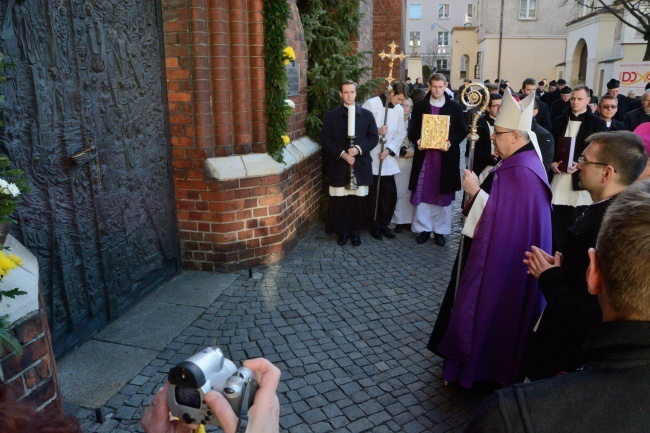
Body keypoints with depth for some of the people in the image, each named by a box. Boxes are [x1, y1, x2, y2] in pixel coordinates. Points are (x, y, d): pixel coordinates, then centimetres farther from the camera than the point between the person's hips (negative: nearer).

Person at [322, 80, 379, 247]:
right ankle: (342, 231, 16)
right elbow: (325, 139, -1)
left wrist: (359, 149, -13)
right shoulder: (331, 116, 5)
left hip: (361, 165, 1)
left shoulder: (367, 115, 8)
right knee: (340, 200, 2)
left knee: (359, 200, 3)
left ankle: (356, 231, 18)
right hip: (338, 165, 0)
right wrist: (342, 154, -14)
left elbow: (373, 137, 4)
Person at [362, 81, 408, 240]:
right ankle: (375, 225, 20)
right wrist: (377, 132, -20)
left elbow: (400, 133, 6)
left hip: (388, 158, 4)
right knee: (374, 194, 5)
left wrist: (389, 150, -6)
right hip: (372, 157, -4)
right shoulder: (371, 104, -8)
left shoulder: (399, 109, 6)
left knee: (390, 194, 4)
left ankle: (384, 224, 21)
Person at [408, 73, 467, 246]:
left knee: (443, 193, 4)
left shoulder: (455, 107, 7)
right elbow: (412, 129, 5)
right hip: (424, 154, 1)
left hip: (446, 156, 0)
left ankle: (440, 230, 14)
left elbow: (462, 131, 4)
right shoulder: (419, 106, 8)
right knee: (422, 192, 3)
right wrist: (417, 141, -15)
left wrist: (451, 142, -14)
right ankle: (424, 228, 15)